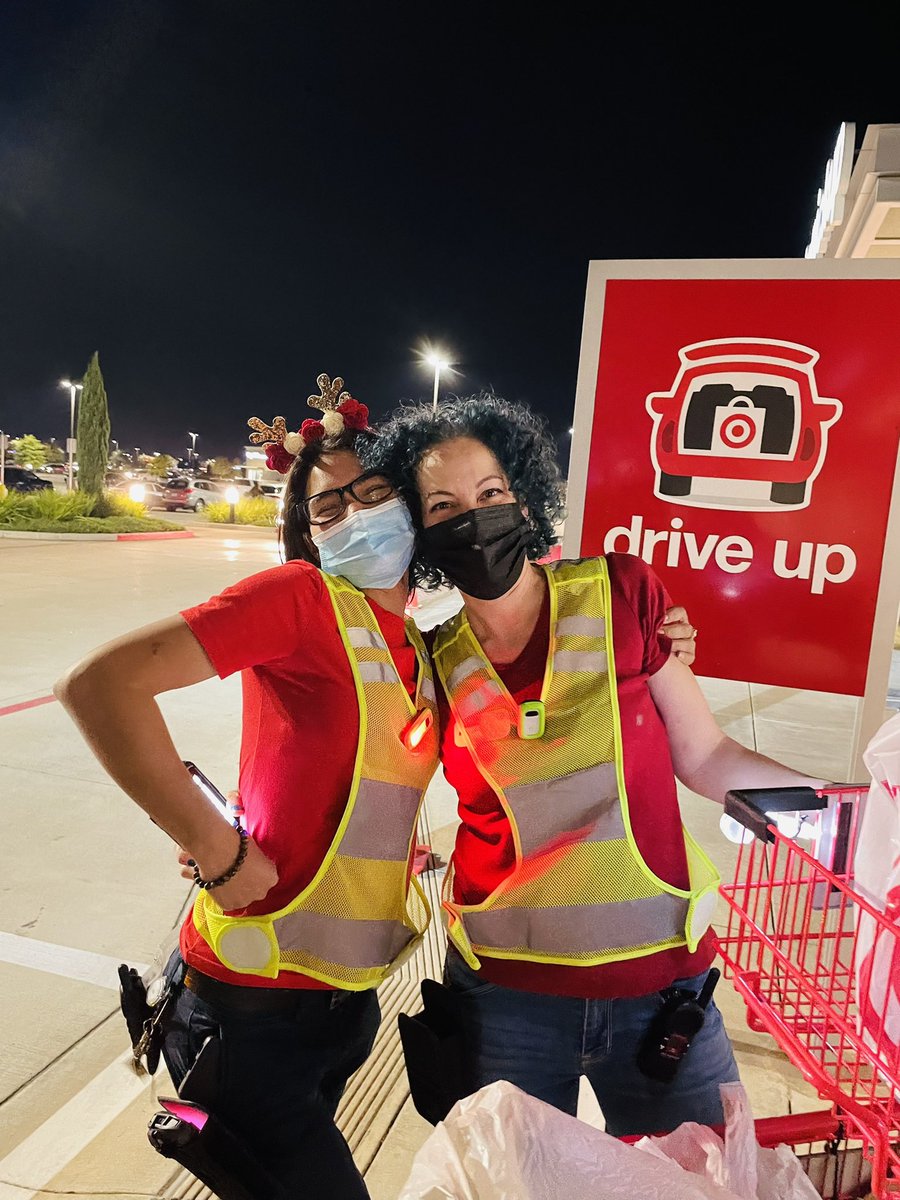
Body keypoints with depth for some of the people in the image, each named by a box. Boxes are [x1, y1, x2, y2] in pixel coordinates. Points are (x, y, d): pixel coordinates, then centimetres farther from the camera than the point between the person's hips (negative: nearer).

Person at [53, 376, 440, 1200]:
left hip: (350, 999, 7)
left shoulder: (422, 651, 4)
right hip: (257, 1001, -6)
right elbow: (100, 684, -25)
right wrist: (219, 851, -22)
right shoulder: (301, 596, -17)